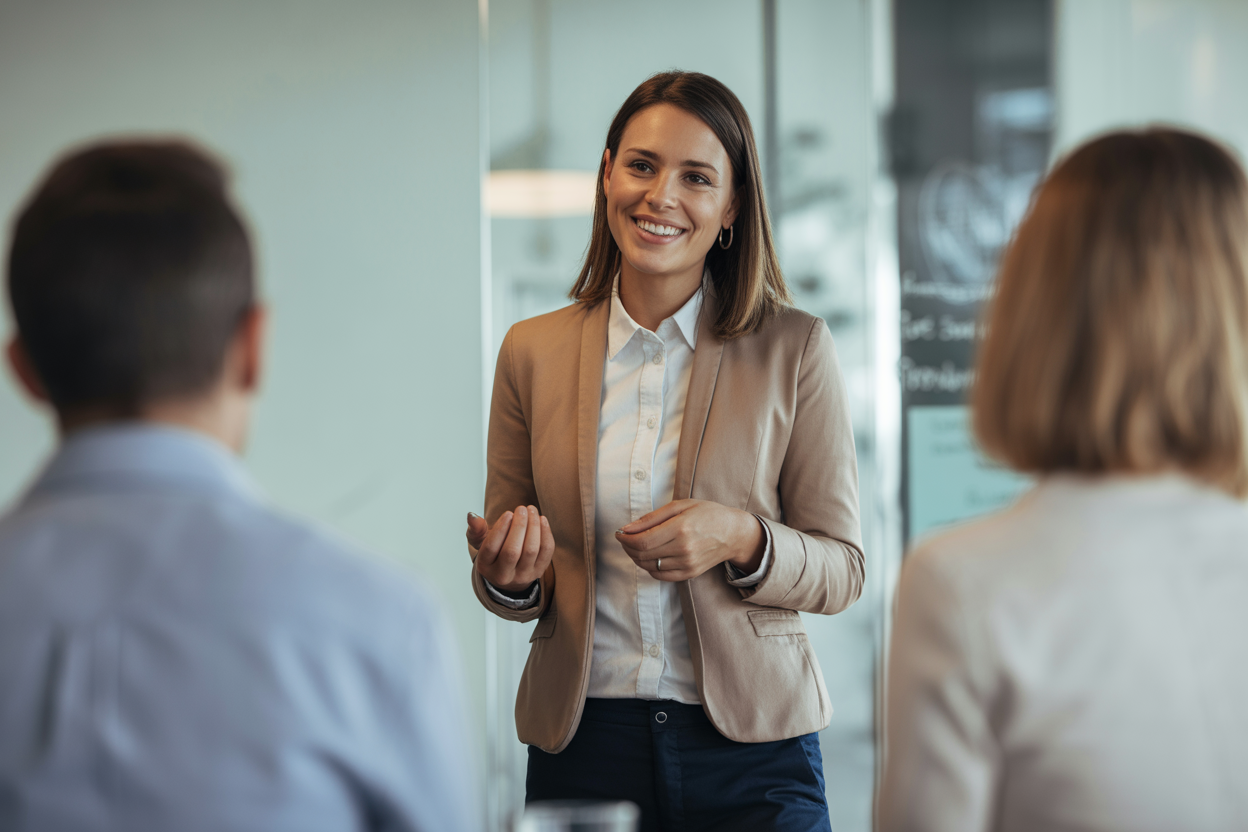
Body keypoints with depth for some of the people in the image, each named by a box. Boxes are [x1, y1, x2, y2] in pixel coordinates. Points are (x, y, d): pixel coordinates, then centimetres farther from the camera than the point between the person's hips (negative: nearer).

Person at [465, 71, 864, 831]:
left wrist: (739, 539, -18)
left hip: (751, 748, -2)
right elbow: (509, 586, 11)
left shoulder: (795, 349, -3)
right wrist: (509, 577, -11)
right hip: (581, 744, 2)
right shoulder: (532, 353, 4)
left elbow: (842, 571, 0)